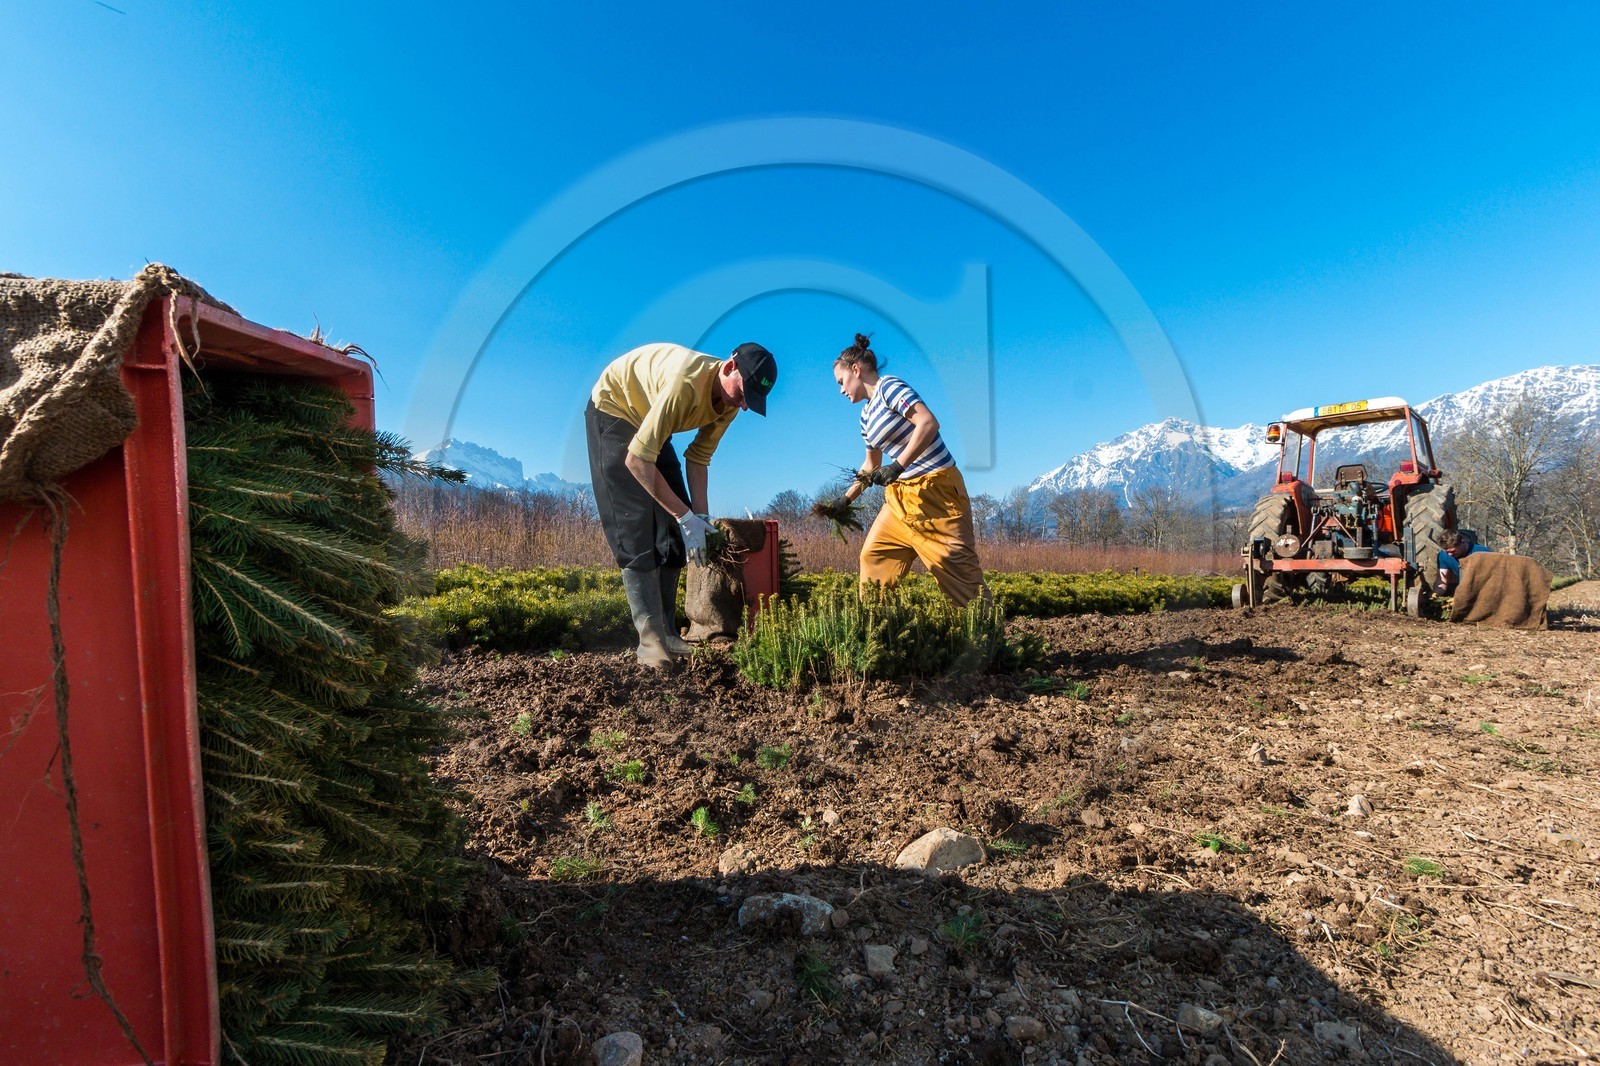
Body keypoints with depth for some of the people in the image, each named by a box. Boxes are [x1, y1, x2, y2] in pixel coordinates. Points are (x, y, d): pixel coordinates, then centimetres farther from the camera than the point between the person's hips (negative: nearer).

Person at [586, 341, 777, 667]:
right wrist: (686, 516, -34)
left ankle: (666, 630, 6)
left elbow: (698, 458, -6)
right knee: (636, 527, -18)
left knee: (673, 529, -1)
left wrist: (700, 517, -15)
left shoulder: (729, 399, -14)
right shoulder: (686, 383, -39)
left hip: (648, 421, 8)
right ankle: (650, 638, -16)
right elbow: (636, 460, -37)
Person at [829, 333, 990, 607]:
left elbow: (929, 422, -23)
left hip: (936, 491, -9)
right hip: (901, 495, 9)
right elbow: (871, 466, 27)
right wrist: (846, 499, 24)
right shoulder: (866, 416, 16)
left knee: (956, 565, -7)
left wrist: (897, 466, -26)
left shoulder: (888, 386, -9)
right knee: (872, 557, 10)